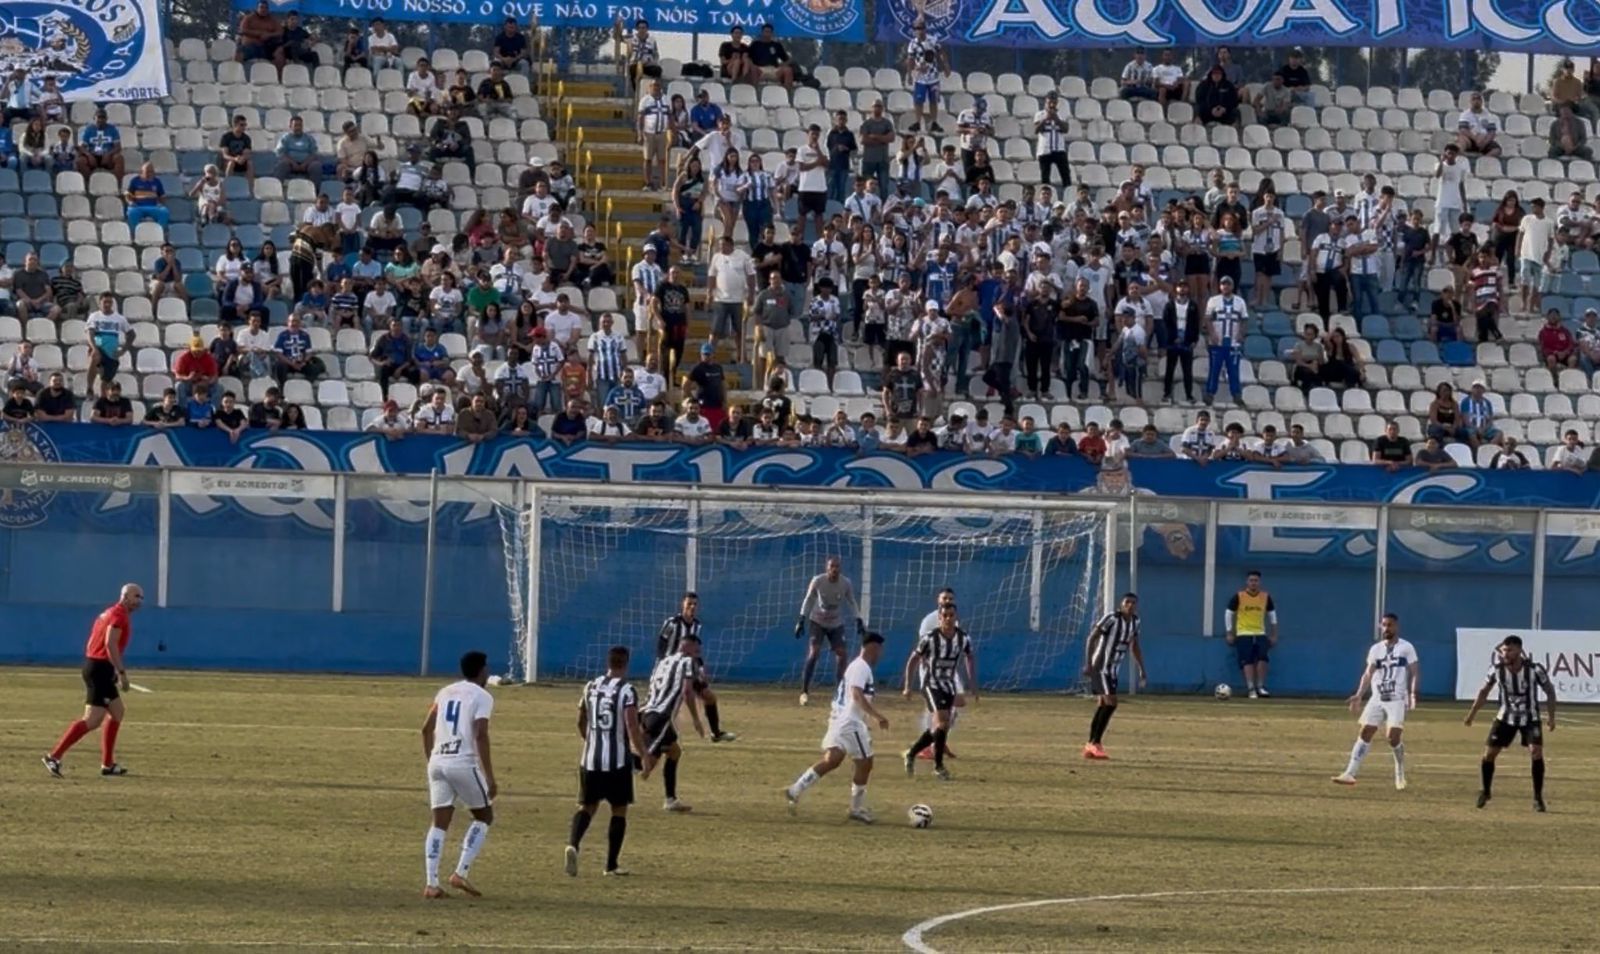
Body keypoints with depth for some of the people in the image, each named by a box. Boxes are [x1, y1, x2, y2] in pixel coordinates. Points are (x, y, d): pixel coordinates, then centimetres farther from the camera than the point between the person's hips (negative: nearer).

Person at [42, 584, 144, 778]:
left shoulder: (110, 613, 19)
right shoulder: (119, 615, -11)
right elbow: (110, 644, -23)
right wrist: (121, 672, -23)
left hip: (93, 664, 11)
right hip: (100, 669, -11)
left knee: (118, 713, 17)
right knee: (92, 720, -13)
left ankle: (108, 764, 18)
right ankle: (55, 756, -16)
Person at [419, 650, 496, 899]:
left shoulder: (445, 692, 16)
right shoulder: (481, 697, -2)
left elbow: (427, 729, 16)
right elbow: (480, 736, -12)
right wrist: (490, 777, -12)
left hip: (438, 763, 5)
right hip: (464, 763, -5)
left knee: (440, 822, 6)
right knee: (484, 816, 12)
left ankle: (431, 884, -4)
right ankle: (461, 873, 1)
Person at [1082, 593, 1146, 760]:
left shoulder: (1134, 622, 7)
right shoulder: (1111, 618, -17)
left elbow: (1135, 647, 17)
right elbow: (1092, 638, -17)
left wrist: (1141, 670, 11)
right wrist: (1088, 663, -24)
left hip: (1112, 670, 8)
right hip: (1100, 667, -8)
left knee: (1104, 706, 10)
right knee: (1111, 704, -16)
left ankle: (1090, 747, 16)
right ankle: (1095, 744, -10)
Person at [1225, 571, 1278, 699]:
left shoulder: (1266, 597, 5)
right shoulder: (1239, 597, -3)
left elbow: (1272, 615, 16)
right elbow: (1229, 614, 5)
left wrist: (1274, 635, 15)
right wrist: (1230, 634, 3)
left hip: (1260, 634, 2)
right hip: (1243, 634, -2)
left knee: (1262, 659, -13)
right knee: (1248, 662, -9)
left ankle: (1261, 688, -5)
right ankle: (1251, 689, -10)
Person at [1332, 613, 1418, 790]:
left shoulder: (1406, 648, -1)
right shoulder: (1375, 649, 11)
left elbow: (1415, 673, -3)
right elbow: (1368, 674, 14)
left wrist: (1413, 693, -17)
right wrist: (1359, 695, 5)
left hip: (1397, 700, -4)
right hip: (1377, 699, 4)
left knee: (1393, 737, -12)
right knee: (1365, 733, -3)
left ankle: (1400, 773, 10)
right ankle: (1350, 773, -5)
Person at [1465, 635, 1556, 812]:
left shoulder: (1534, 669, -22)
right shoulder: (1497, 669, -15)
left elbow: (1550, 690, -6)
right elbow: (1484, 690, 3)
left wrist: (1551, 715, -11)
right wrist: (1472, 713, 4)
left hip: (1530, 718, -2)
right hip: (1506, 717, 2)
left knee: (1536, 752, -21)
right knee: (1488, 753, -2)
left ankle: (1538, 797, -8)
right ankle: (1486, 791, 23)